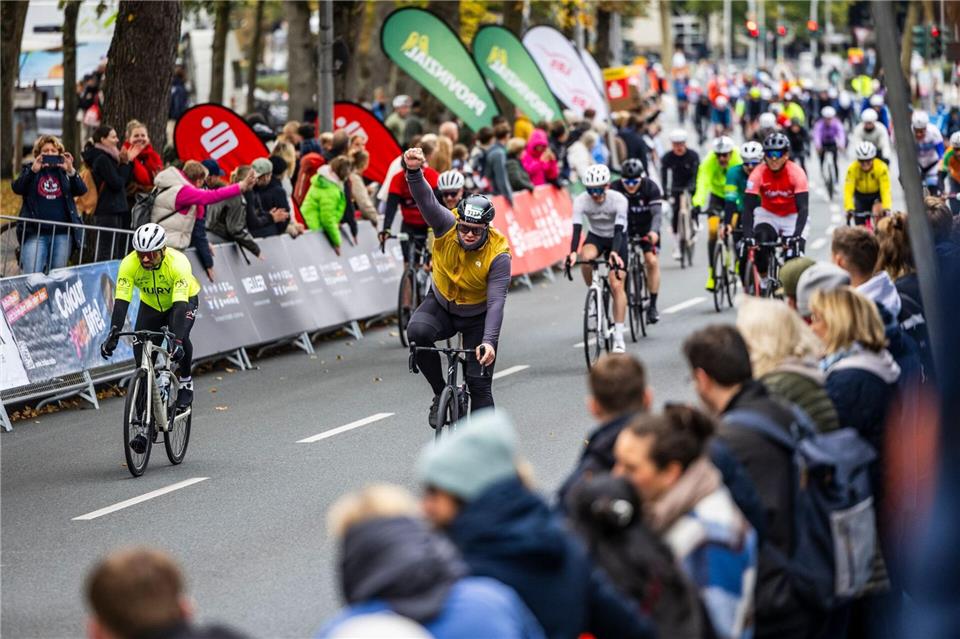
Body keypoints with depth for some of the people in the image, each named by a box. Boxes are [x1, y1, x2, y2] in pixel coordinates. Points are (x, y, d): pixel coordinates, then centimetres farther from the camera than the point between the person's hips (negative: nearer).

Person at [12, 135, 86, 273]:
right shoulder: (29, 170, 9)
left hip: (62, 233, 2)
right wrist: (33, 170, -23)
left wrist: (71, 171, -19)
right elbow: (17, 188, -7)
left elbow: (81, 190, -2)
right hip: (35, 232, -2)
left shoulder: (64, 172, 11)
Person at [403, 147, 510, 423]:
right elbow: (425, 199, -39)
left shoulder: (498, 253, -26)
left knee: (480, 384, -6)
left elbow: (496, 302, -29)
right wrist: (413, 171, -60)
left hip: (477, 317, -1)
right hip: (441, 304, 1)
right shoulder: (446, 225, -22)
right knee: (417, 331, -31)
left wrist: (489, 341, -42)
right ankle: (440, 393, -12)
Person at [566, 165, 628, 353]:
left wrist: (614, 252, -53)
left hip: (616, 239, -2)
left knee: (616, 285, -13)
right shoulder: (581, 201, -23)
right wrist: (573, 252, -49)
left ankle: (618, 337, -10)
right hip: (596, 237, 2)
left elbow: (618, 230, -35)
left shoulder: (619, 200, -28)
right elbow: (577, 229, -31)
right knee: (586, 257, -35)